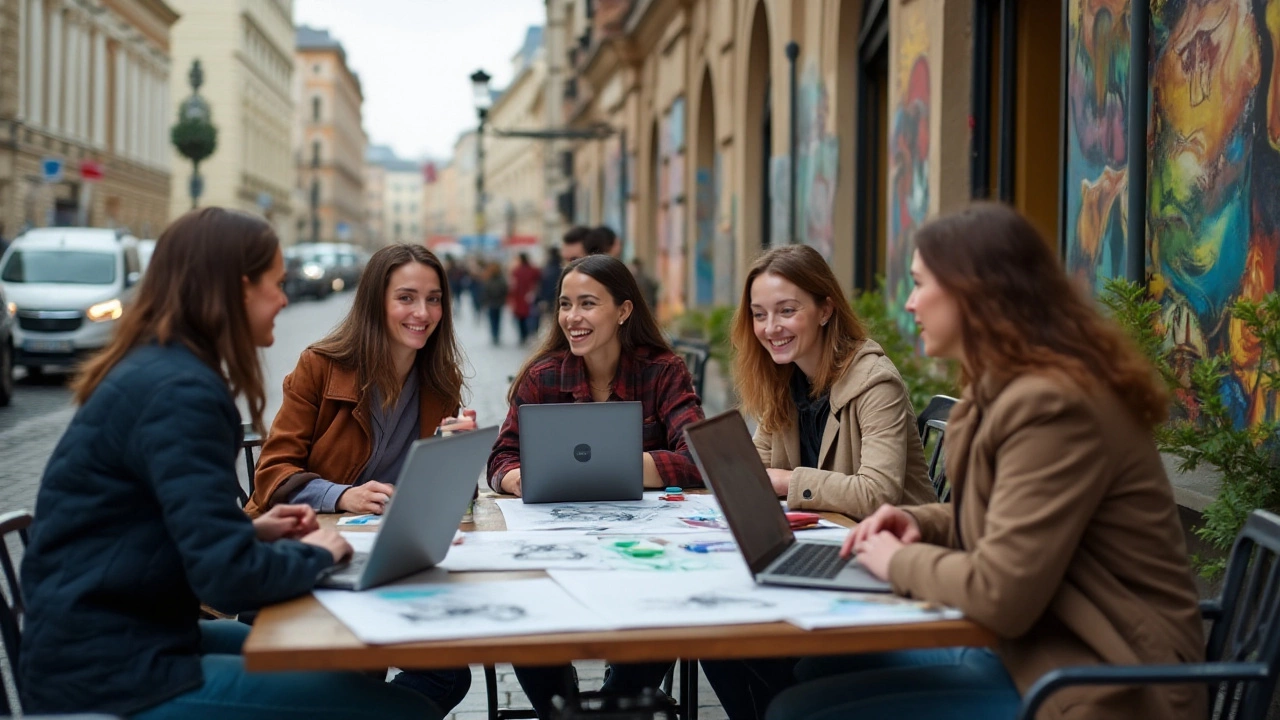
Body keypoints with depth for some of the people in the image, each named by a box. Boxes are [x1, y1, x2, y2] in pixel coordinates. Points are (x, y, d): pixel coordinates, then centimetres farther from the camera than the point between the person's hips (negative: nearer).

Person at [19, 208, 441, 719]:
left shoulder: (151, 369, 11)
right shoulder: (179, 391, -19)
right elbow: (231, 577, -25)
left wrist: (251, 530, 9)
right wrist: (315, 554, -7)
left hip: (102, 649, 11)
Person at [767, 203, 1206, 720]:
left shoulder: (1049, 405, -22)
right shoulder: (1008, 390, 12)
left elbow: (998, 595, -26)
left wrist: (899, 560, -8)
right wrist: (921, 524, 7)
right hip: (1046, 656, 10)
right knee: (819, 670, 13)